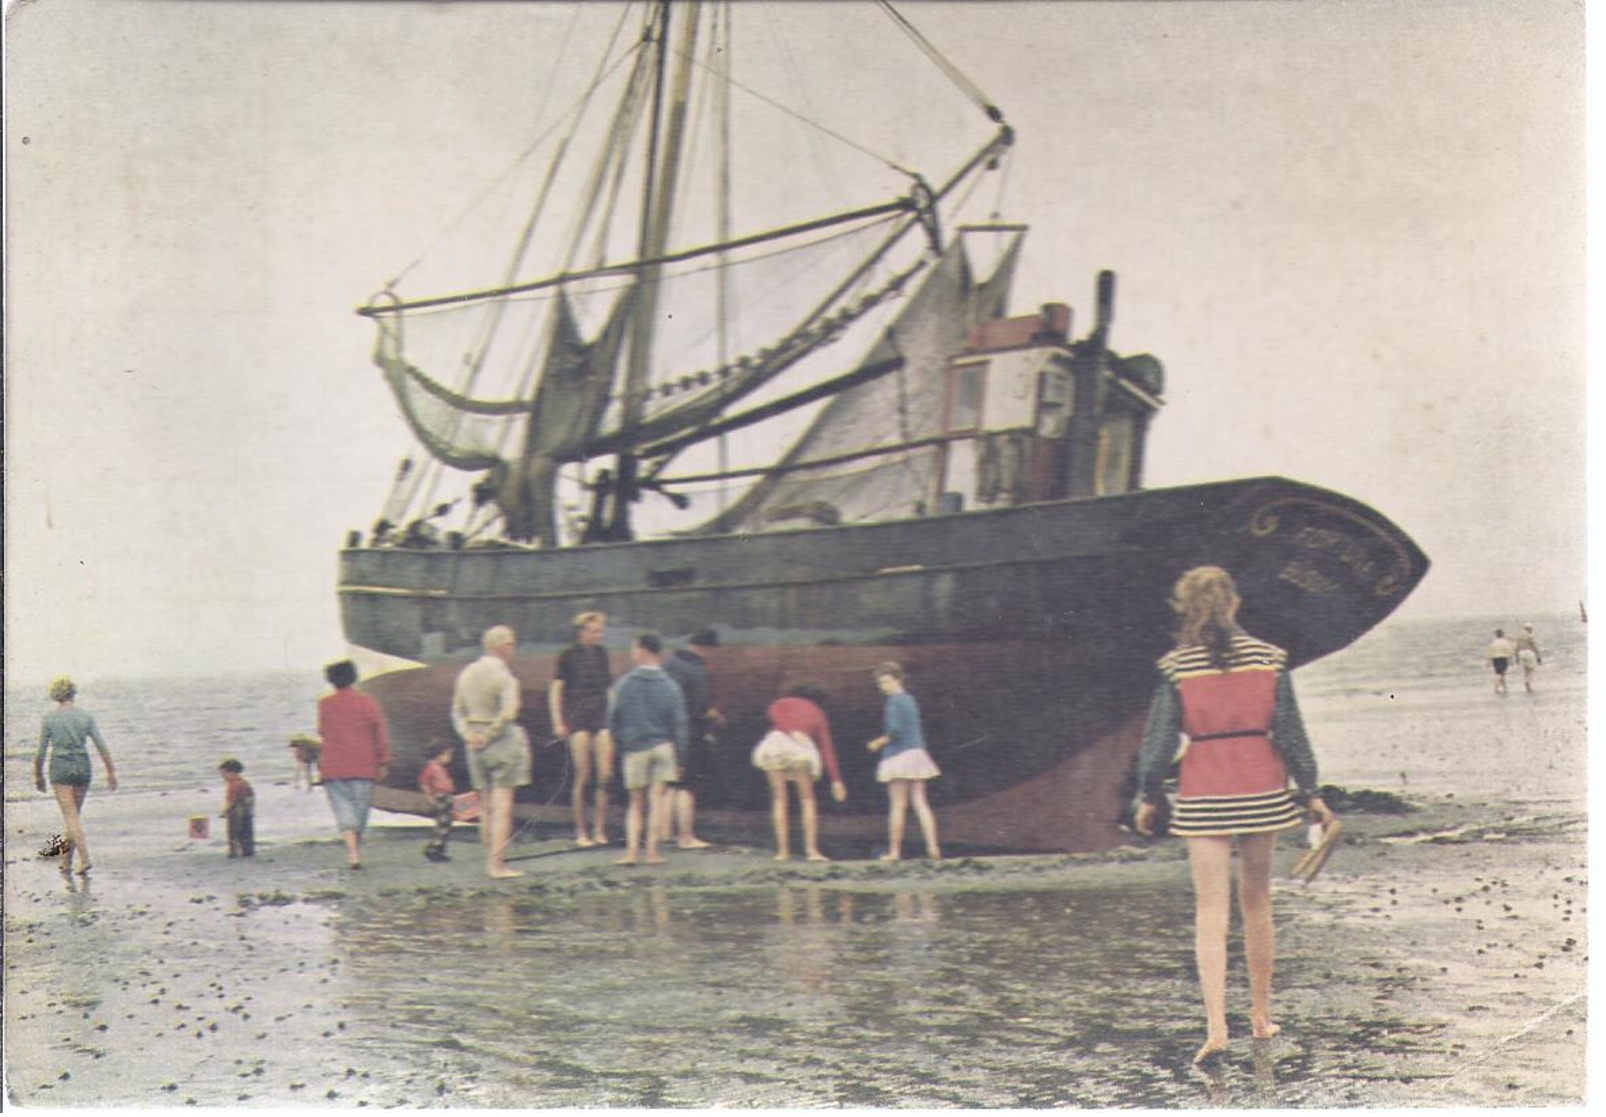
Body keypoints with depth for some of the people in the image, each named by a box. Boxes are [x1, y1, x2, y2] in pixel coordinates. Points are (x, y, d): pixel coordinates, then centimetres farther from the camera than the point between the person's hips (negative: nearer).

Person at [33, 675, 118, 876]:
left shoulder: (50, 718, -6)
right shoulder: (86, 716, -1)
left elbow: (41, 751, -2)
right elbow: (101, 746, -3)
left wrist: (38, 775, 11)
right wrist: (111, 771, 3)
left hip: (60, 768, -3)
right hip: (82, 767, 3)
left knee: (71, 816, -5)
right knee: (75, 814, 15)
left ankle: (84, 859, -19)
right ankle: (67, 861, 21)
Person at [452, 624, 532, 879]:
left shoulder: (467, 673, 9)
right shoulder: (504, 676, -14)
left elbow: (457, 711, 12)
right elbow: (507, 713, -23)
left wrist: (469, 734, 1)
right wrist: (489, 735, -12)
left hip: (477, 746, 7)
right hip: (503, 742, -7)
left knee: (486, 806, 13)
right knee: (502, 807, -5)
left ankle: (491, 861, 18)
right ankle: (497, 865, -7)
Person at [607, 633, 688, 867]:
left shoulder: (625, 684, -3)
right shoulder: (669, 686, -1)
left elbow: (612, 718, 1)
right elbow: (678, 723, 1)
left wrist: (621, 742, 15)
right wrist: (679, 753, 7)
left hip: (634, 748, 0)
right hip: (662, 746, 0)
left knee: (636, 803, 9)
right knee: (658, 799, 4)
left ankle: (631, 850, -1)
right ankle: (653, 850, 1)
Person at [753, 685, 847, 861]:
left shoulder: (784, 702, 27)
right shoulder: (818, 714, 28)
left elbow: (773, 712, 1)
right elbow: (827, 748, 22)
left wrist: (792, 732, -9)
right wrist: (836, 780, 19)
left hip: (776, 741, 0)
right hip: (803, 748, 0)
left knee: (779, 798, 11)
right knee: (807, 799, 12)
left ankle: (783, 850, 5)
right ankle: (812, 849, 2)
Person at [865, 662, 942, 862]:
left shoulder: (894, 702, -11)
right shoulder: (910, 699, 14)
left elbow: (895, 731, -18)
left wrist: (878, 742, -5)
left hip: (899, 756, -7)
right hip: (917, 753, 7)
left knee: (897, 805, -2)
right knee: (920, 803, 4)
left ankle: (894, 851, 2)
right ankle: (933, 847, -6)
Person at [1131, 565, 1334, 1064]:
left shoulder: (1175, 667, -6)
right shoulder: (1268, 658, -1)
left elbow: (1160, 737, -4)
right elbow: (1290, 731, 0)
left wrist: (1147, 797, 7)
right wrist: (1310, 793, 8)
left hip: (1203, 794, -2)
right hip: (1262, 789, 2)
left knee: (1210, 910, -1)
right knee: (1257, 902, 15)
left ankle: (1215, 1026, -11)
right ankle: (1261, 1017, 24)